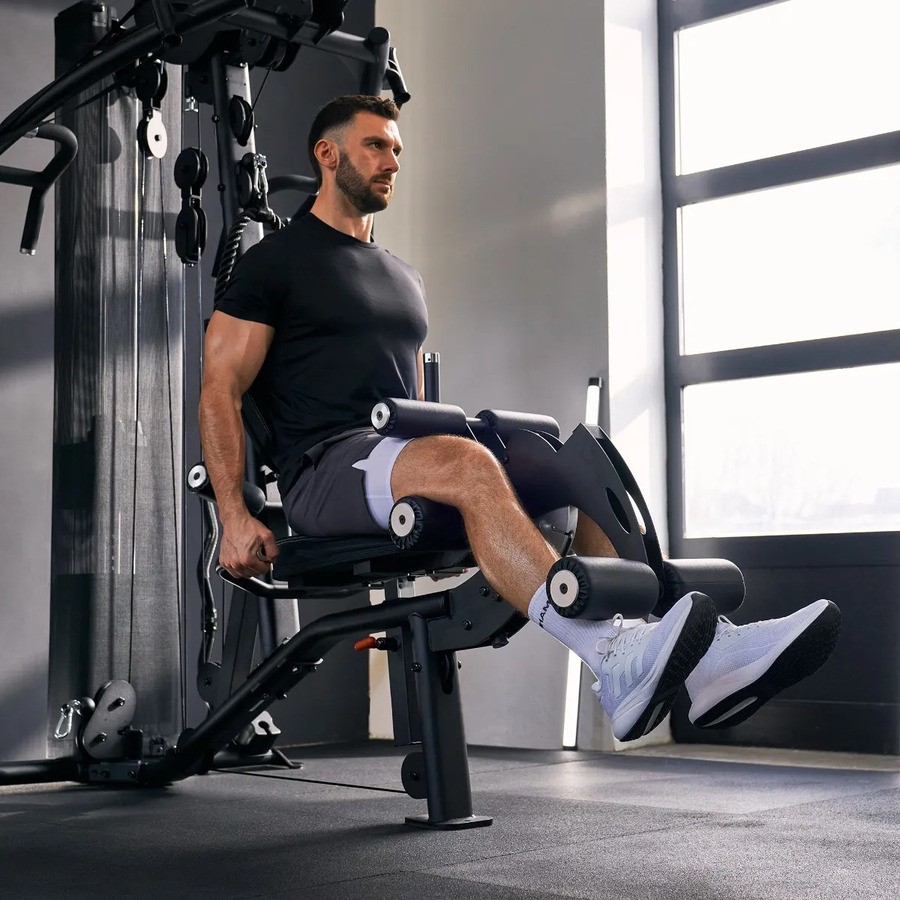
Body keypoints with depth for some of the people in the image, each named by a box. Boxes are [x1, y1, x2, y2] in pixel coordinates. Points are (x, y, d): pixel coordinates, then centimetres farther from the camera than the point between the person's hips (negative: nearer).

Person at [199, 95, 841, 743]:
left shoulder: (405, 279, 27)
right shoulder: (276, 262, 5)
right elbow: (221, 389, -3)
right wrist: (235, 518, -14)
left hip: (406, 457, 7)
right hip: (326, 470, -7)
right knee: (467, 465, -38)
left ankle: (700, 654, -27)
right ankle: (616, 663, -52)